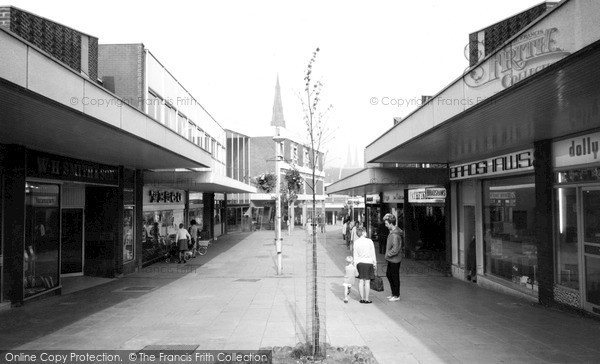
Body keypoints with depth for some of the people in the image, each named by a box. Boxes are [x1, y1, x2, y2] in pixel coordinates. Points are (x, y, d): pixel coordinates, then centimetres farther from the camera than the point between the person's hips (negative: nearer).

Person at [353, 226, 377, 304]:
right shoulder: (370, 241, -7)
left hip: (360, 263, 2)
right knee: (367, 281, 3)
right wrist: (375, 263, 8)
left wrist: (355, 265, 6)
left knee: (361, 281, 8)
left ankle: (362, 298, 12)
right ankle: (366, 299, 7)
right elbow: (373, 254, -1)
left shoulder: (356, 242, -4)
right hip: (368, 262, -2)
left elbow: (355, 255, -1)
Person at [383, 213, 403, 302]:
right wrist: (388, 255, 11)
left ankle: (396, 296, 18)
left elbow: (395, 250, -28)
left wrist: (388, 254, -14)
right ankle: (394, 293, 32)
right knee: (388, 275, 20)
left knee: (395, 277, 4)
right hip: (391, 259, 10)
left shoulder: (395, 235, -25)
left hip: (395, 260, -10)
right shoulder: (392, 232, 6)